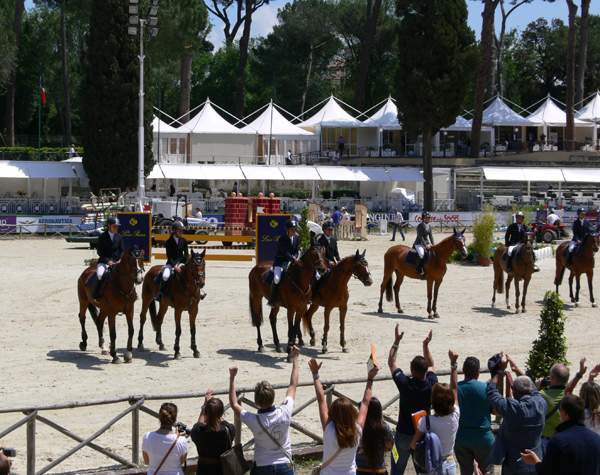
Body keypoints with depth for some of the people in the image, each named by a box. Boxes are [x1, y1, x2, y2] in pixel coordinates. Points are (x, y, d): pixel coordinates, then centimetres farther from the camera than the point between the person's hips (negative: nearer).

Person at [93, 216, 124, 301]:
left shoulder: (119, 237, 8)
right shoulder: (102, 237, -3)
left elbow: (122, 250, 10)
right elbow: (99, 251, -6)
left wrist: (120, 260, -9)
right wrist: (107, 261, -17)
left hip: (116, 261, 4)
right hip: (104, 261, -4)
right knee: (100, 274, -30)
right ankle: (95, 295, -16)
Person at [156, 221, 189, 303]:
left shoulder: (184, 241, 6)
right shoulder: (169, 242, -7)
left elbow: (186, 254, 5)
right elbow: (169, 256, -11)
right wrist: (174, 266, -25)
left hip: (181, 262, 4)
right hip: (171, 263, -4)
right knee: (165, 276, -33)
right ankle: (161, 292, -8)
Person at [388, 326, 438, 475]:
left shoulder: (405, 384, -20)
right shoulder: (431, 385, -12)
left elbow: (391, 362, -4)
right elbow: (431, 366, 11)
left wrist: (396, 341, -1)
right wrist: (426, 345, 9)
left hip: (404, 435, -3)